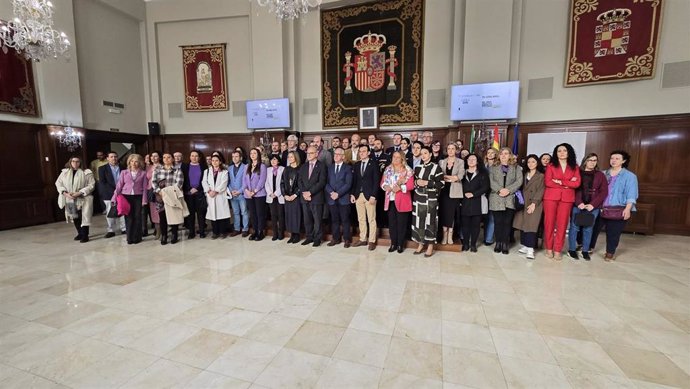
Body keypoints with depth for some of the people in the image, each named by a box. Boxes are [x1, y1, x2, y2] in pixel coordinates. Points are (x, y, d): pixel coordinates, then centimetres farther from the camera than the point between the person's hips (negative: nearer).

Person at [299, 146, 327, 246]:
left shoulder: (321, 166, -3)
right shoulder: (303, 166, 15)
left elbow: (322, 182, -11)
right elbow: (300, 181, 11)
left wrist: (310, 192, -15)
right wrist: (304, 192, -6)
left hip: (316, 197, -5)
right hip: (305, 198, 5)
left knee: (317, 220, 1)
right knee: (307, 219, 10)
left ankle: (317, 239, 12)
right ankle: (309, 237, 22)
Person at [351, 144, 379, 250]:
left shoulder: (373, 164, -3)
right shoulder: (356, 165, 12)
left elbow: (376, 182, -7)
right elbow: (354, 181, 12)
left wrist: (373, 196, -14)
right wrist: (352, 194, 3)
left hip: (369, 196, -5)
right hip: (358, 195, 5)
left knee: (371, 220, 2)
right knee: (361, 219, 11)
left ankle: (372, 241, 10)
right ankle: (363, 239, 21)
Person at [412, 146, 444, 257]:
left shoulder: (436, 167, -3)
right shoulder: (417, 167, 11)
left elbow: (441, 183, -7)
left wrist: (427, 183, -15)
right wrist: (416, 182, -4)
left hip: (430, 199, -4)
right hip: (418, 198, 5)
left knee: (430, 221, 0)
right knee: (418, 220, 7)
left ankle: (430, 246, 12)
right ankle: (421, 244, 21)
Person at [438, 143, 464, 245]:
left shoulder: (461, 162, 4)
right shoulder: (441, 161, 10)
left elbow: (460, 176, -12)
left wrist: (445, 176, -11)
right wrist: (452, 178, -12)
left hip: (455, 191, -1)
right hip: (444, 190, 1)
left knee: (452, 213, 3)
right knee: (444, 212, 1)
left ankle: (450, 235, 13)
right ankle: (445, 234, 10)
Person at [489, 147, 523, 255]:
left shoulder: (516, 168, 15)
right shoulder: (493, 168, 16)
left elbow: (519, 181, 1)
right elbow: (491, 181, 0)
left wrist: (508, 190, -14)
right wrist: (500, 189, -15)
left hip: (510, 199, 0)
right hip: (496, 198, 0)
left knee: (507, 222, -1)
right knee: (498, 222, 0)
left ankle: (505, 244, 5)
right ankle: (498, 243, 8)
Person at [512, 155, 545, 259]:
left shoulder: (541, 176, 1)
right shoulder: (525, 174, 15)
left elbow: (540, 191, -7)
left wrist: (534, 203, -16)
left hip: (534, 204, -5)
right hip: (524, 203, 5)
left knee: (530, 225, -11)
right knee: (523, 224, 5)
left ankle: (530, 249, -11)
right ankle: (525, 246, 12)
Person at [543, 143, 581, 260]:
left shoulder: (574, 167, 10)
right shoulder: (551, 166, 4)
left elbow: (577, 183, -1)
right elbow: (548, 182, -7)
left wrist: (560, 182, -10)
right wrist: (567, 184, -6)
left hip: (567, 198, 2)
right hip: (551, 197, -1)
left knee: (562, 224, 2)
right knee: (549, 223, 0)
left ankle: (557, 250, 9)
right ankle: (549, 248, 11)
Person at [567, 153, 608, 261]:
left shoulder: (600, 175, 9)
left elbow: (604, 192, 3)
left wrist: (593, 204, -9)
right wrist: (578, 203, -14)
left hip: (593, 207, 2)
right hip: (577, 205, -2)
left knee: (588, 229, 7)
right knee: (574, 227, 2)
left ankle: (585, 251, 17)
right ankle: (571, 250, 10)